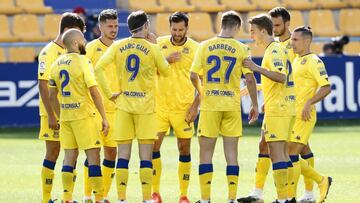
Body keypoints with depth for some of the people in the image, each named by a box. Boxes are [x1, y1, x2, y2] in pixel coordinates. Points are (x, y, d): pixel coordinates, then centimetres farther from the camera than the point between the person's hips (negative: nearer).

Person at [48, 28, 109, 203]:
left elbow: (52, 96, 13)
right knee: (93, 155, -1)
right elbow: (94, 92, -14)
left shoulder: (57, 64, 9)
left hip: (65, 115, 6)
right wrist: (104, 118, -11)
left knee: (69, 156, 9)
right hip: (84, 115, -6)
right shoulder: (82, 61, -11)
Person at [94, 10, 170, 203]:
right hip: (146, 106, -2)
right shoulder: (152, 49, -5)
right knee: (145, 155, 1)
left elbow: (98, 68, -7)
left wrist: (108, 93, -1)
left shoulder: (117, 46, 1)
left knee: (123, 155, 4)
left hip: (123, 104, 2)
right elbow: (165, 71, 10)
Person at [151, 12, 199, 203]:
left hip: (183, 107, -1)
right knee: (153, 146, -4)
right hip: (160, 105, 1)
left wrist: (196, 105, -8)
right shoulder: (160, 43, 3)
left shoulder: (195, 48, -3)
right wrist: (167, 60, -14)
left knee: (184, 149, 3)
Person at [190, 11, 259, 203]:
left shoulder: (205, 46, -1)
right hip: (232, 106, 0)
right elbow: (250, 79, -5)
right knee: (231, 153, 5)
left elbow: (193, 75, -4)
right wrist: (254, 105, 6)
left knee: (206, 152, 6)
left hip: (209, 104, 0)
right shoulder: (241, 49, -2)